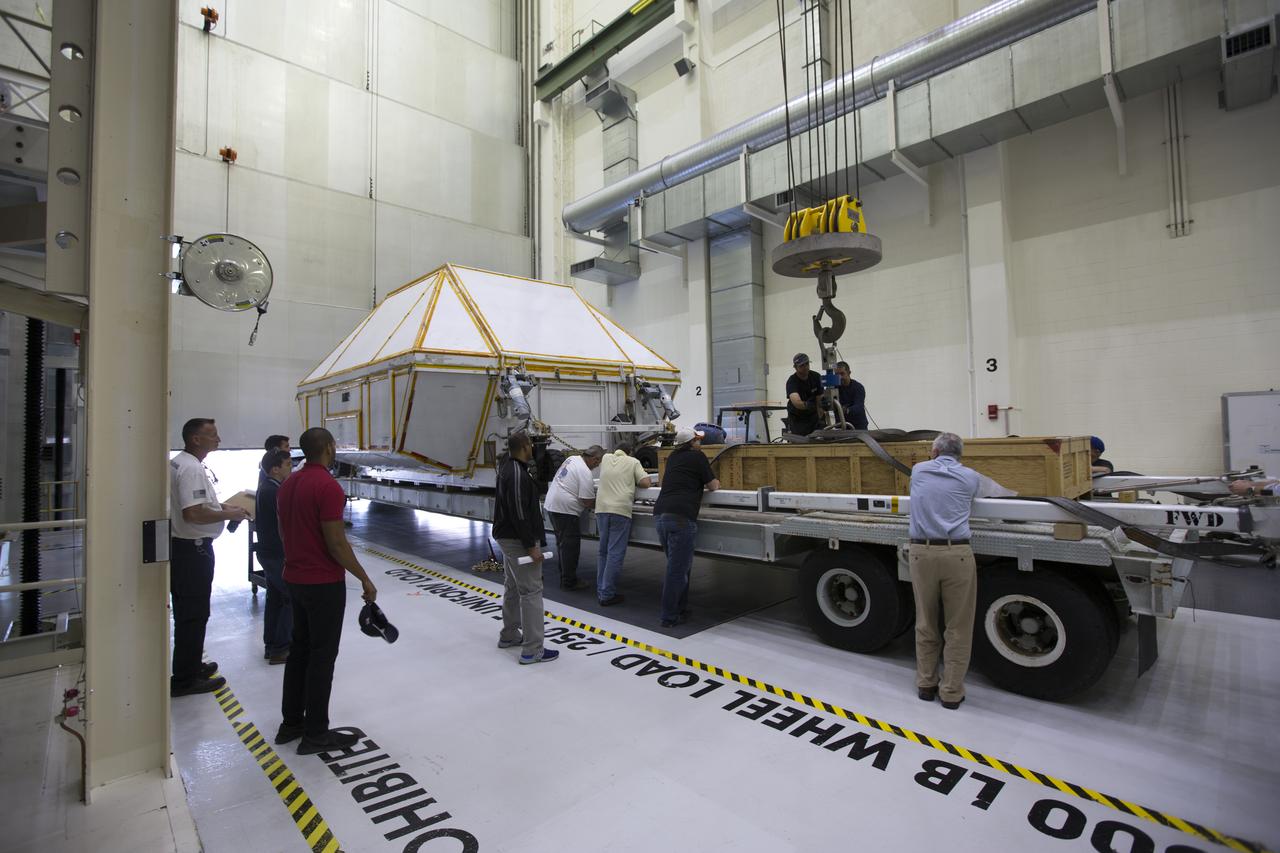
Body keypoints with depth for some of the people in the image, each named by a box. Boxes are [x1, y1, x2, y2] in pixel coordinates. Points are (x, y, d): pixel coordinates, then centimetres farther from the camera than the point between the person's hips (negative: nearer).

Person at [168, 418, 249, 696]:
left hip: (181, 546, 11)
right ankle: (185, 679, 10)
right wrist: (229, 514, -18)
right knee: (194, 613, 0)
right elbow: (193, 513, -31)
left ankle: (191, 665, 35)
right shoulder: (192, 468, -21)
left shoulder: (178, 462, 12)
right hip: (194, 548, -11)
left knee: (187, 611, 21)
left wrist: (222, 506, 14)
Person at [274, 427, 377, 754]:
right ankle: (315, 733, 12)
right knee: (322, 656, 2)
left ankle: (291, 722, 29)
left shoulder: (288, 484, 7)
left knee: (299, 649, 18)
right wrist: (365, 579, -13)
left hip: (295, 579, 9)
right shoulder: (328, 486, -22)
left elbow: (284, 533, 15)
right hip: (324, 584, -9)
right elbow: (336, 544, -22)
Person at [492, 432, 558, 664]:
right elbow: (519, 514, -26)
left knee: (513, 587, 21)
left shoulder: (508, 466, 6)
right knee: (531, 591, -6)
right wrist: (531, 546, -23)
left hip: (508, 537, 11)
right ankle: (532, 650, -3)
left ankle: (509, 635, 34)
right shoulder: (517, 474, -23)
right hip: (518, 540, -11)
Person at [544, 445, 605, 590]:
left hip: (552, 505, 10)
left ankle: (564, 577, 29)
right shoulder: (585, 473, -18)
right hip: (565, 510, -10)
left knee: (563, 544, 19)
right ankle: (569, 582, 8)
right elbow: (587, 502, -18)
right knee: (570, 547, 0)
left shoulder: (572, 459, 10)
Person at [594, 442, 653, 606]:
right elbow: (646, 483, -1)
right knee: (615, 554, 0)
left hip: (601, 508, 5)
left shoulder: (605, 458, 17)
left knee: (603, 551, 17)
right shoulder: (633, 462, 6)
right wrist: (635, 481, 18)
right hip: (620, 510, -5)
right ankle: (607, 595, 2)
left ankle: (600, 590, 22)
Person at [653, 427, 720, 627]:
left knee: (679, 565, 19)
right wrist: (714, 483, 31)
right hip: (680, 518, -7)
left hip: (660, 515, 8)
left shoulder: (673, 457, 21)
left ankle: (680, 609, 25)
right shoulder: (697, 456, 2)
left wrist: (698, 483, 42)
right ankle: (669, 617, 2)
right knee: (677, 569, -2)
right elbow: (712, 486, 10)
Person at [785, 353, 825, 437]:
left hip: (813, 415, 3)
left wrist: (820, 418, -18)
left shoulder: (816, 377, -10)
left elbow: (819, 400, -9)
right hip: (796, 418, -3)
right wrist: (806, 405, -62)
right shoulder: (792, 381, -24)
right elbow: (796, 402, -42)